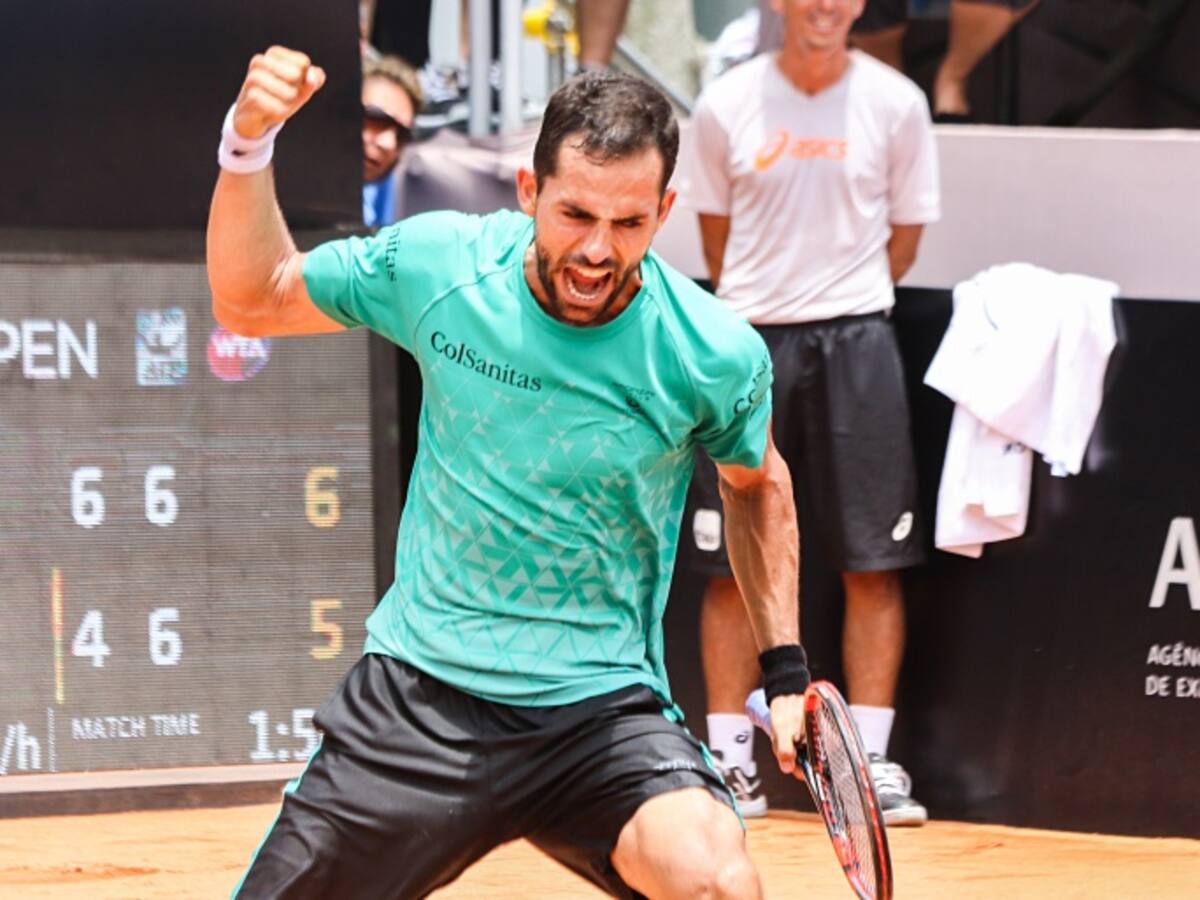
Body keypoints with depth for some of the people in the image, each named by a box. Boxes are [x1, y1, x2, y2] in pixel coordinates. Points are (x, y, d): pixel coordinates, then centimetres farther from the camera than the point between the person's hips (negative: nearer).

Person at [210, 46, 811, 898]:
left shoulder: (716, 355, -11)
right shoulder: (434, 263, -7)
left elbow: (757, 482, 12)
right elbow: (252, 301, 10)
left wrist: (785, 668, 9)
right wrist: (248, 147, -5)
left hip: (602, 709, -2)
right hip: (418, 696, 2)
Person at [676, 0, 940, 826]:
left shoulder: (896, 103, 0)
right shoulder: (728, 105, 0)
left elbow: (905, 230, 9)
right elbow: (716, 226, 11)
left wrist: (844, 302, 7)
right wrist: (764, 305, 10)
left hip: (856, 342, 0)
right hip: (749, 344, 0)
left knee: (873, 562, -2)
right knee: (732, 562, 1)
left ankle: (871, 759, 3)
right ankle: (731, 759, 9)